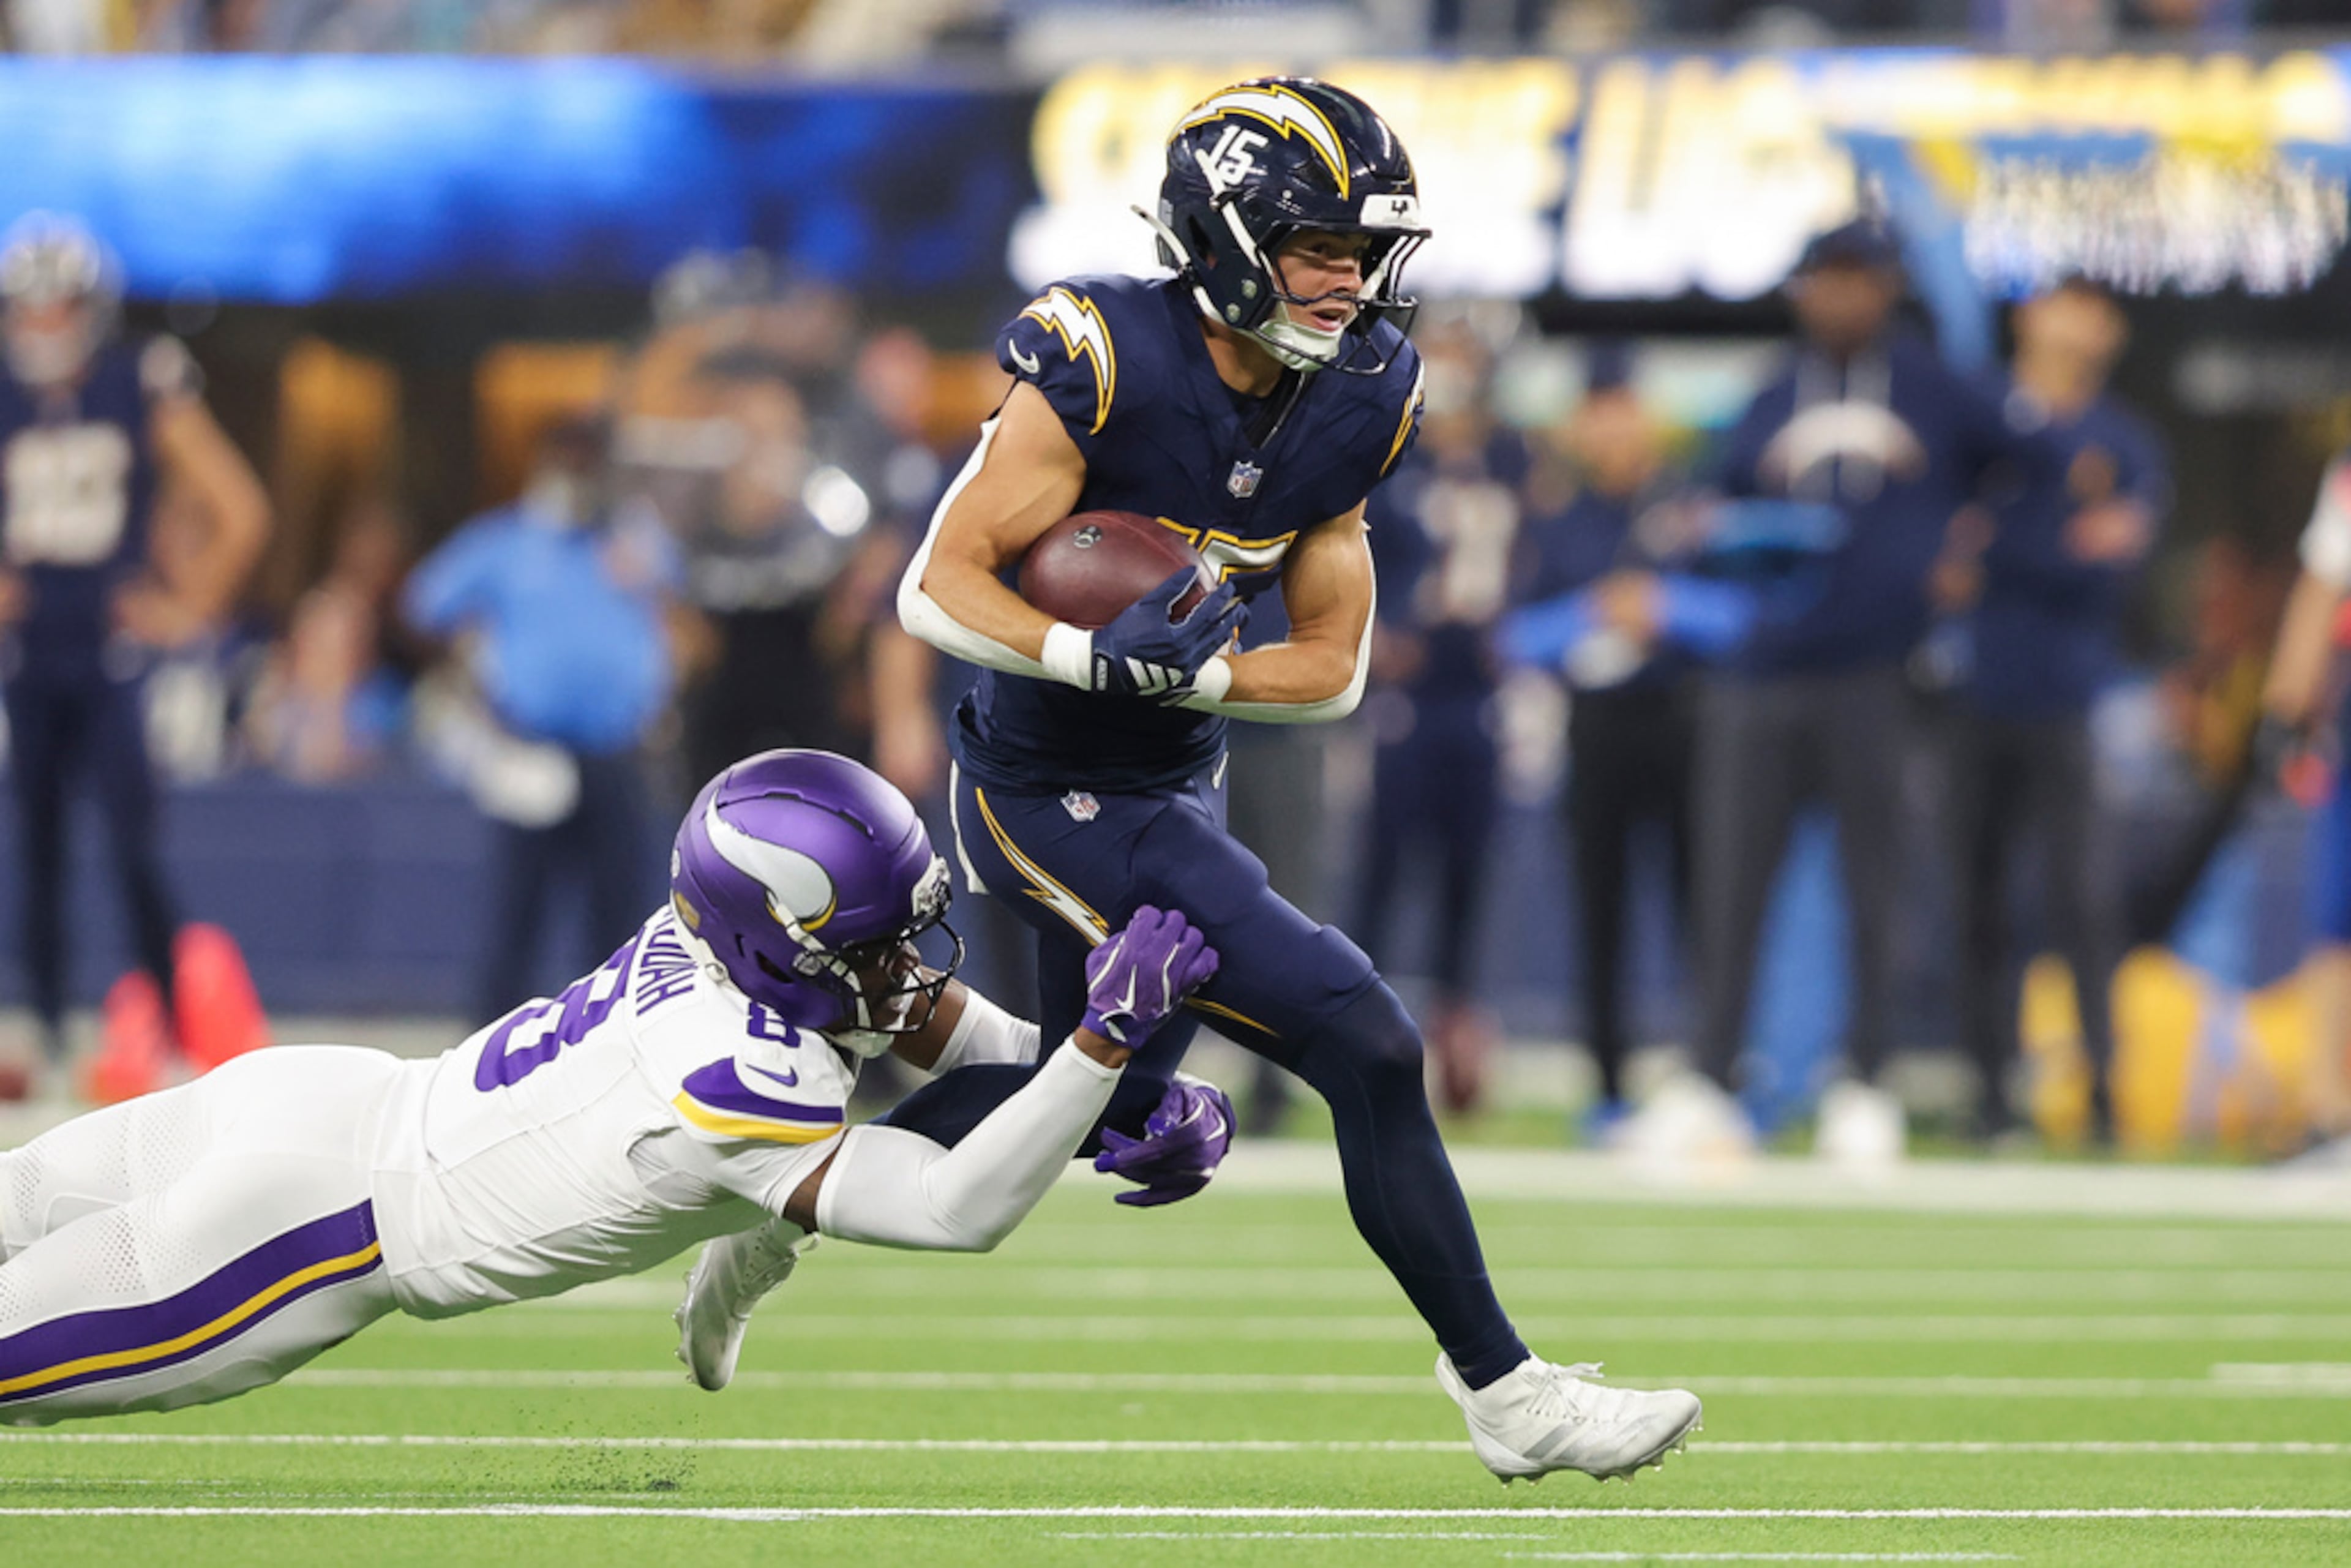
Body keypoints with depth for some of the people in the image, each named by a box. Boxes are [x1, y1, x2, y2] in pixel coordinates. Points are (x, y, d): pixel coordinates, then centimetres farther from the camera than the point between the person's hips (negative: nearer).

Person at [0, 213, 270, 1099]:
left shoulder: (145, 390, -4)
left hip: (112, 652, -3)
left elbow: (239, 513, 2)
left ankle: (173, 1029, -9)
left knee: (134, 847, -13)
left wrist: (187, 607, 1)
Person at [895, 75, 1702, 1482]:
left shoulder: (1354, 404, -3)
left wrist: (1186, 674, -20)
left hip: (1175, 783, 9)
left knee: (1109, 1104, 25)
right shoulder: (1106, 365, -23)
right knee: (1368, 1049, -15)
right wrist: (1093, 656, -38)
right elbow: (940, 588, -22)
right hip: (1059, 799, -9)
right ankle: (1504, 1391, -6)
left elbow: (1331, 669, -1)